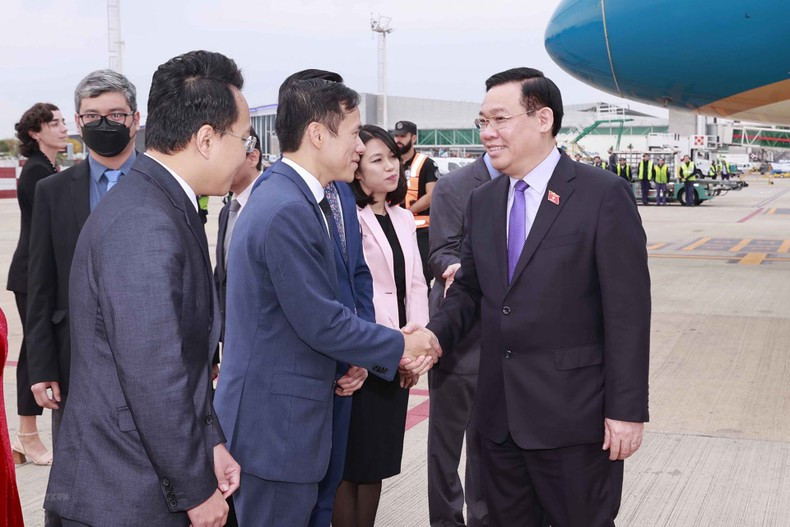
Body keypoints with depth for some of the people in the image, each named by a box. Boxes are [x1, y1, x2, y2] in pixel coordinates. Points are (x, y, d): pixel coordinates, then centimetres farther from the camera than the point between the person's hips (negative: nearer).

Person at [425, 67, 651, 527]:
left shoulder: (604, 195, -10)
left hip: (574, 413, -6)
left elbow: (627, 311, -12)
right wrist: (436, 334, -5)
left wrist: (627, 410, -14)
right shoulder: (483, 201, 9)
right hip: (500, 412, 6)